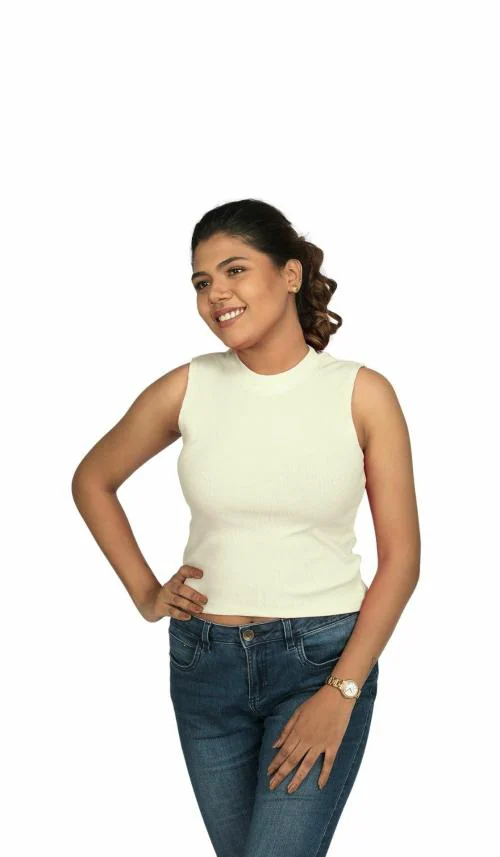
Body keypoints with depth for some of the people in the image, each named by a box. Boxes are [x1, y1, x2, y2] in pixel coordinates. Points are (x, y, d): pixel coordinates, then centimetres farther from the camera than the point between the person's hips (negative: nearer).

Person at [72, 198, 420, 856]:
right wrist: (145, 594, 5)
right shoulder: (187, 389, -3)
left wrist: (341, 693, -13)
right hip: (205, 661, 3)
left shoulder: (363, 395, -8)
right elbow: (92, 481, 14)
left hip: (324, 657, -3)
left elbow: (401, 558, -7)